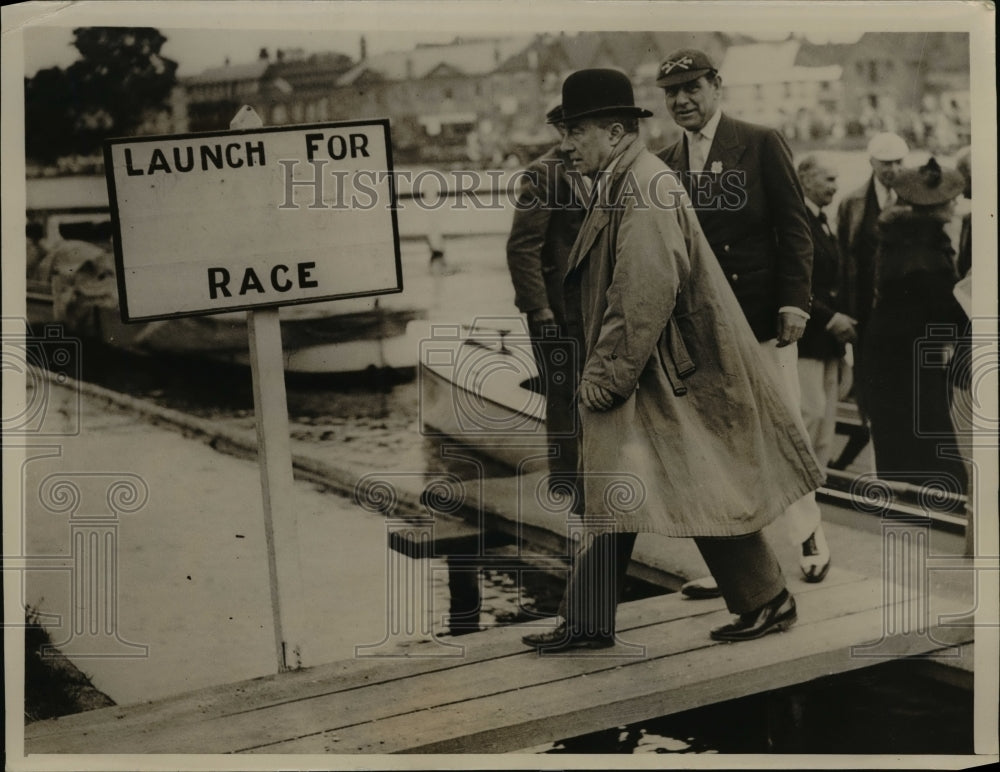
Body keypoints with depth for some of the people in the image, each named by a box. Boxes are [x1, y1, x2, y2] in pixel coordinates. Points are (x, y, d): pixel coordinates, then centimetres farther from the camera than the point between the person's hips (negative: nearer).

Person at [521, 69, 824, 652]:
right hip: (633, 376, 10)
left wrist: (608, 375, -20)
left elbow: (647, 296, -25)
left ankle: (769, 603, 19)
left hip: (675, 378, -10)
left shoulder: (646, 191, -18)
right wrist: (601, 371, 15)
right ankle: (588, 623, 15)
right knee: (612, 494, 10)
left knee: (708, 490, 2)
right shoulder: (620, 188, 13)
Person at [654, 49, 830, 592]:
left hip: (762, 316, -4)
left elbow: (794, 227, -4)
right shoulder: (665, 165, 9)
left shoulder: (761, 145, -1)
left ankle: (810, 536, 25)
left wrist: (794, 300, -12)